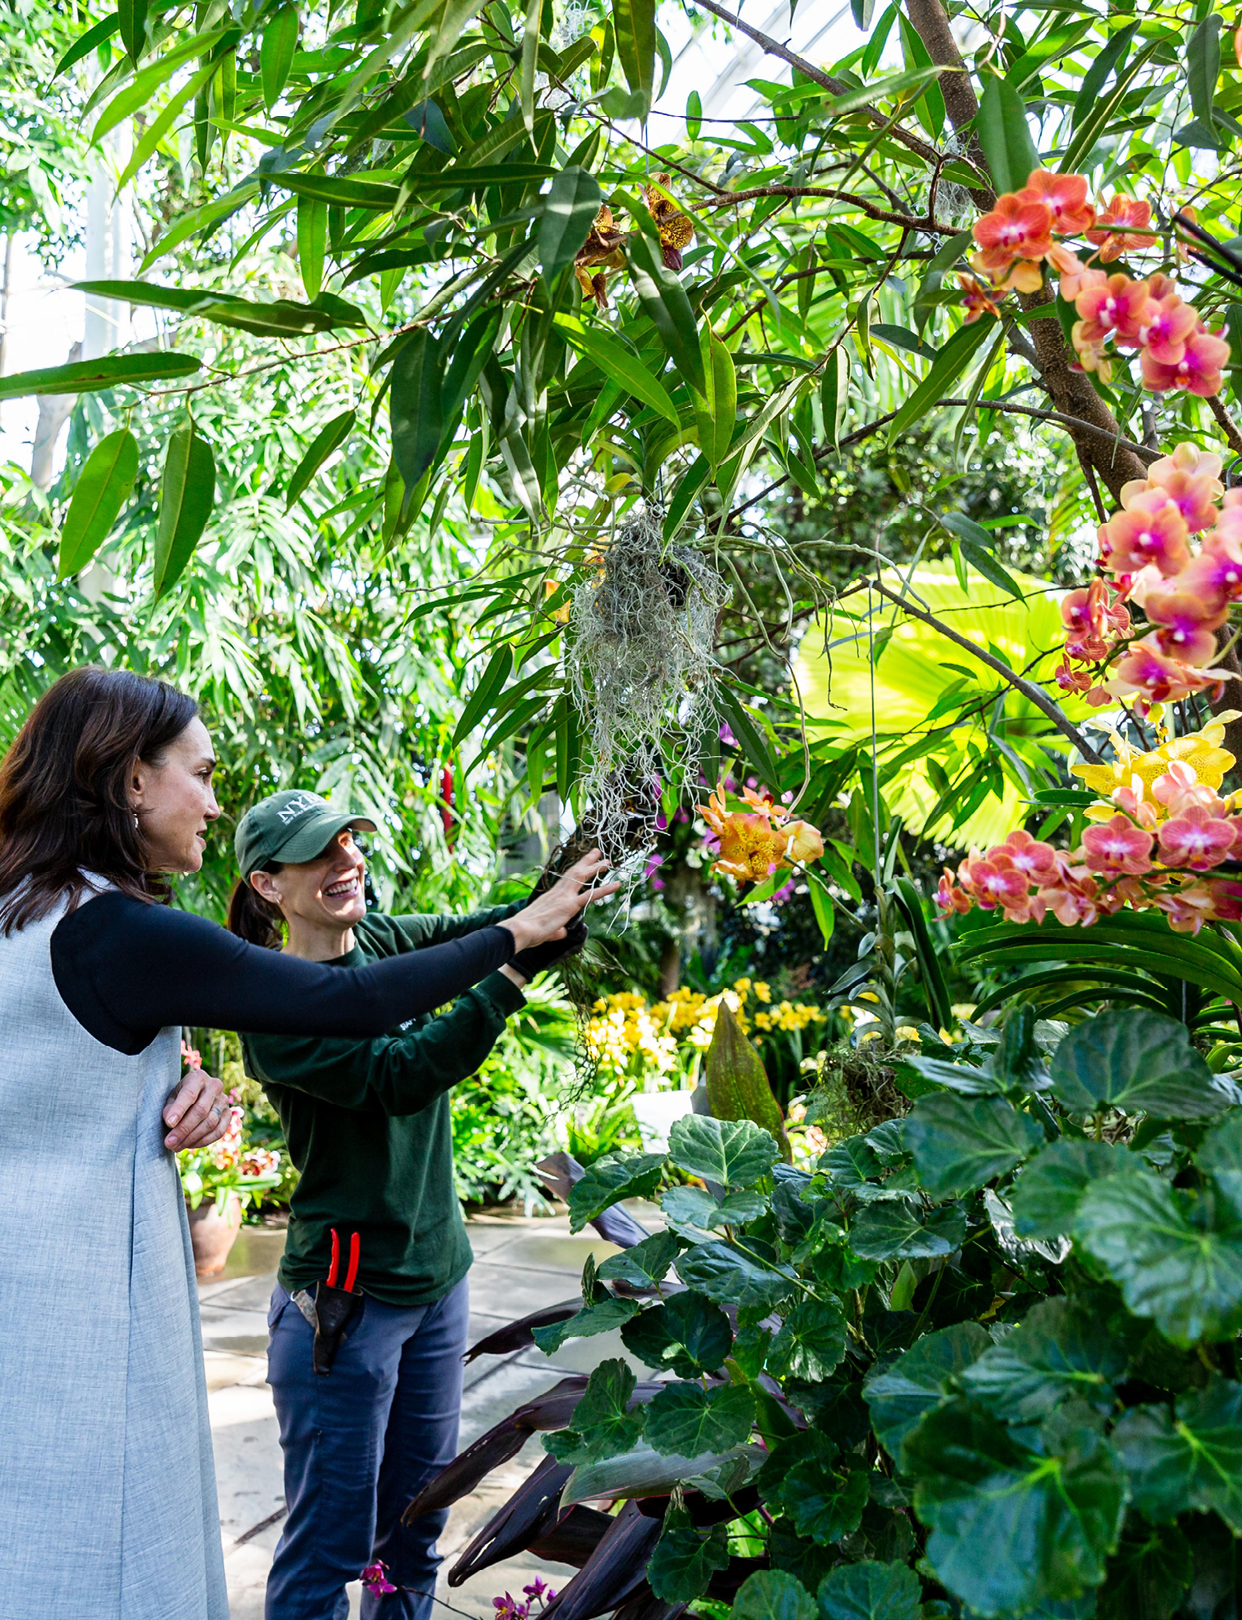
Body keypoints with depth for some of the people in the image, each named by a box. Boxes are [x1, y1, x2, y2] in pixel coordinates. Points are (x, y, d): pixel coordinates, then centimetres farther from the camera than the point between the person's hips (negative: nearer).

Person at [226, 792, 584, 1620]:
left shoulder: (382, 941, 3)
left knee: (418, 1521, 19)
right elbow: (399, 1078, -28)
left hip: (438, 1277, 7)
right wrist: (516, 968, -34)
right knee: (332, 1540, 5)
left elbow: (475, 927, -3)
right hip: (345, 1300, -7)